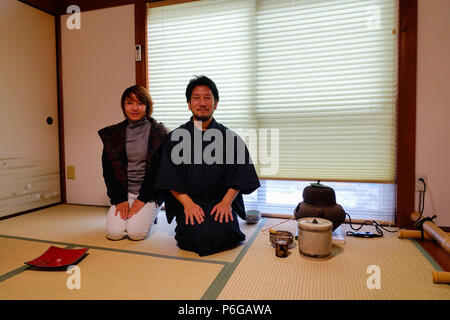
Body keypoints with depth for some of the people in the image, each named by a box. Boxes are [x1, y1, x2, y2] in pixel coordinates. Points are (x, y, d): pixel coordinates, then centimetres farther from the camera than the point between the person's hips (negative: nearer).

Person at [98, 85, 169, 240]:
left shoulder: (158, 133, -4)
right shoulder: (112, 133, 6)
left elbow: (160, 169, -6)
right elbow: (108, 169, 5)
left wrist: (142, 199, -12)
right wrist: (119, 199, -6)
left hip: (148, 193, -3)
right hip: (122, 191, 3)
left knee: (136, 232, -19)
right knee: (114, 233, -14)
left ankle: (149, 215, 13)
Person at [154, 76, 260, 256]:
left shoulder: (229, 137, 7)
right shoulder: (175, 138, 6)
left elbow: (240, 175, 3)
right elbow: (170, 179, 1)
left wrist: (226, 202, -11)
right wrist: (188, 203, -13)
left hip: (221, 202, 1)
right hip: (188, 202, 0)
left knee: (222, 234, -24)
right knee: (194, 237, -24)